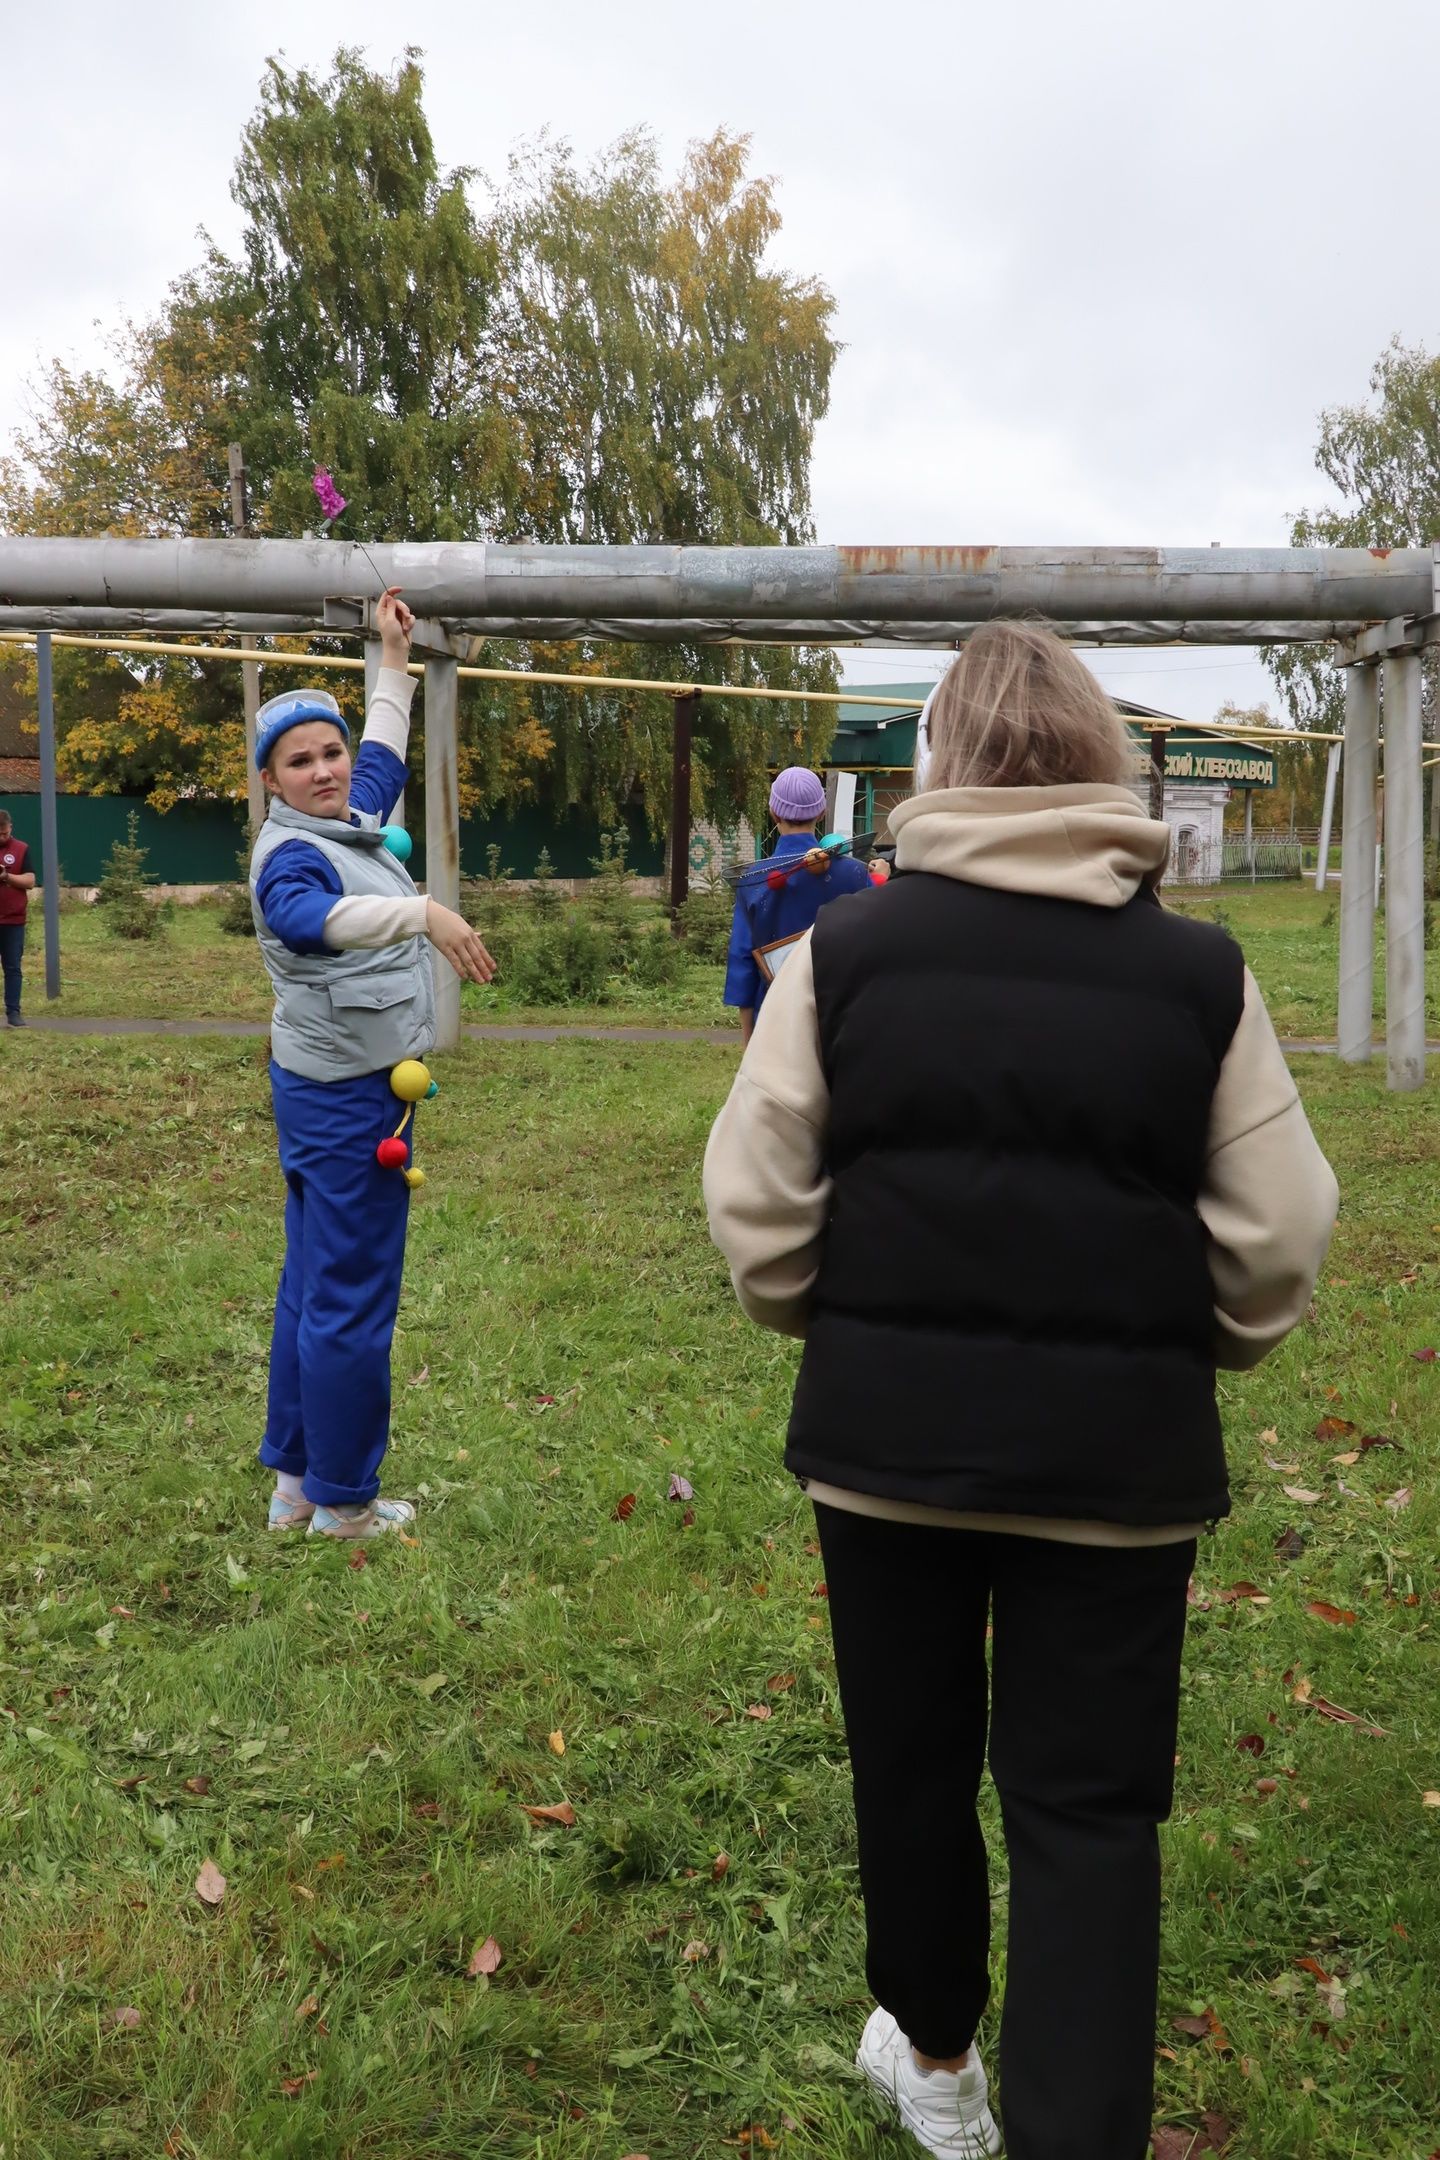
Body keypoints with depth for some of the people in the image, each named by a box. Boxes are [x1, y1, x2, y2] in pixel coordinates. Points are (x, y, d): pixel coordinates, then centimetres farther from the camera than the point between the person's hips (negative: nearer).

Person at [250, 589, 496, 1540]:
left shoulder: (354, 822, 11)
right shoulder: (290, 853, -16)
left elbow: (383, 752, 30)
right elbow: (317, 917, -38)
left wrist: (394, 656, 35)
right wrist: (425, 912, -52)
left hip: (352, 1089, 10)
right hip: (345, 1095, -10)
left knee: (315, 1283, 14)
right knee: (351, 1297, -3)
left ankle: (294, 1480, 24)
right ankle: (342, 1500, 7)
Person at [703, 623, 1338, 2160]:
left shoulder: (845, 950, -6)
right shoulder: (1199, 974, -5)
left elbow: (757, 1218, -7)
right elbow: (1274, 1253, -5)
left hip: (887, 1432, 1)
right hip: (1119, 1455, -1)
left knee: (911, 1758, 21)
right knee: (1090, 1808, 12)